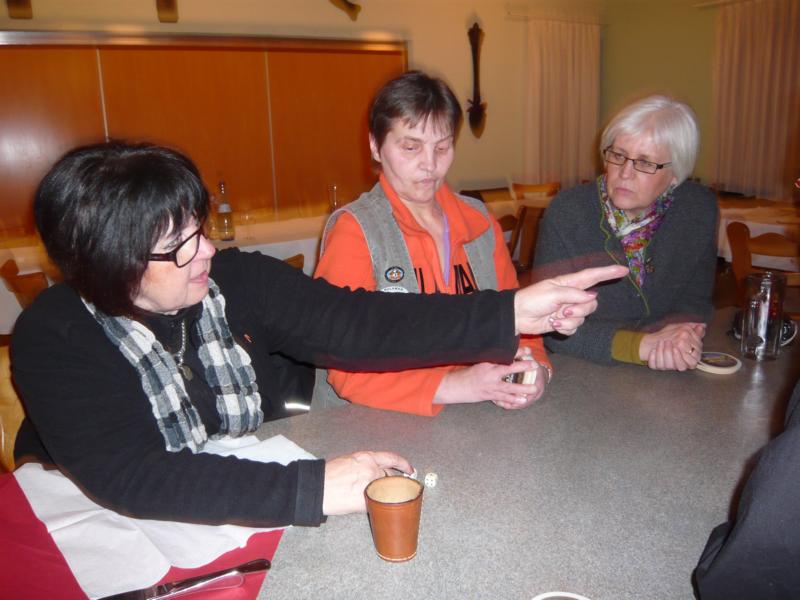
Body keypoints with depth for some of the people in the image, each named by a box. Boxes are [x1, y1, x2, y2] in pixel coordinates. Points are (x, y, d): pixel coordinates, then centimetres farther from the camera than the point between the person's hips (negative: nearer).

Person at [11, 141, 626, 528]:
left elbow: (357, 322, -19)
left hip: (255, 514, 3)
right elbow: (125, 476, -31)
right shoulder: (53, 338, -19)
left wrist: (512, 313, -27)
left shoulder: (235, 279, -10)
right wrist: (313, 488, -40)